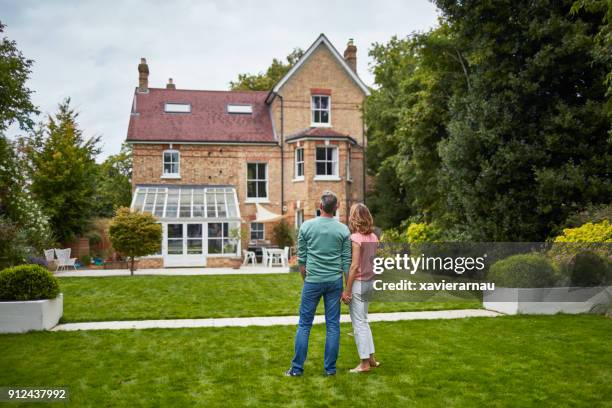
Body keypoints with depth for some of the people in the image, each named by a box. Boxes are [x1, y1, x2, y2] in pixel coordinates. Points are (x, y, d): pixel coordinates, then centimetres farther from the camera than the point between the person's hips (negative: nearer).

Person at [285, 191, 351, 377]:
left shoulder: (307, 226, -3)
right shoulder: (343, 229, -2)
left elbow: (301, 258, 2)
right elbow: (346, 261, 0)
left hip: (313, 281, -1)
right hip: (335, 281, 1)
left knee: (304, 324, 6)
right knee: (333, 325, 7)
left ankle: (297, 368, 8)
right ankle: (330, 368, 12)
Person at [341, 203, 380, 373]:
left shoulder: (355, 238, -18)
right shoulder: (373, 237, 4)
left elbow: (354, 265, -20)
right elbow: (374, 261, 7)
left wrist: (347, 290, -15)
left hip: (357, 283, -8)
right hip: (369, 282, 8)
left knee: (359, 323, 3)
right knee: (363, 321, 21)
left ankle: (365, 363, 10)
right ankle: (371, 357, 26)